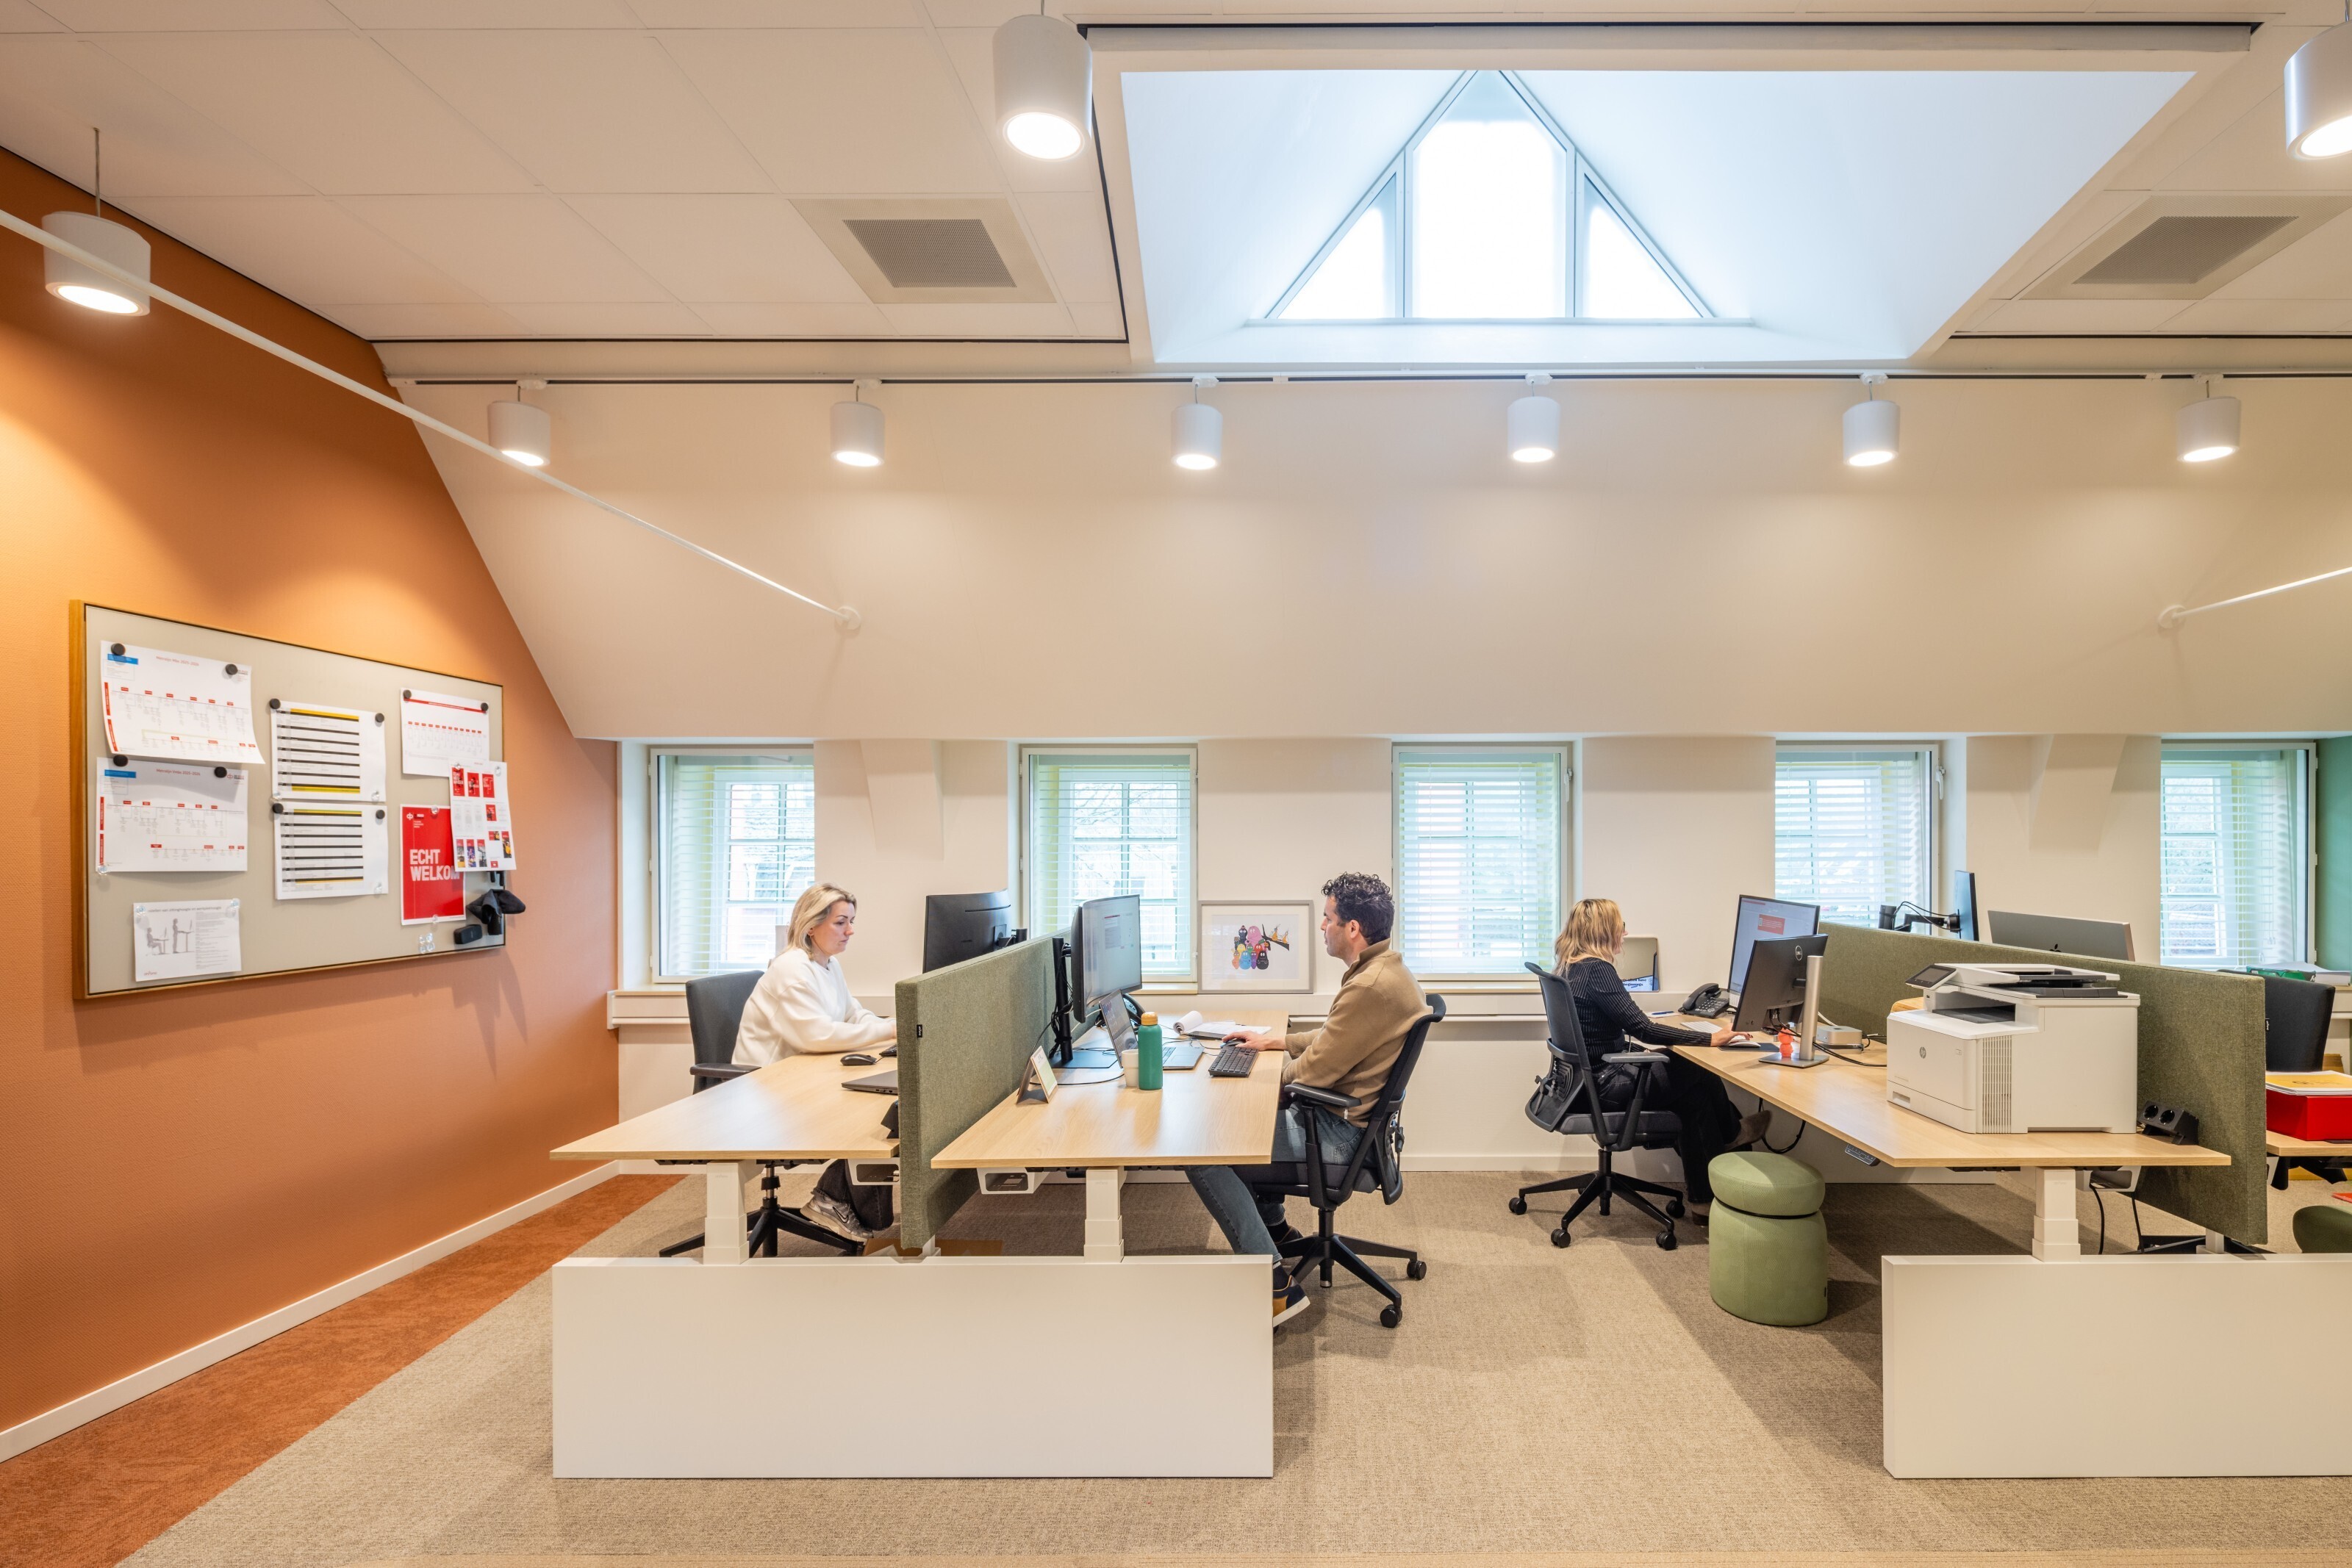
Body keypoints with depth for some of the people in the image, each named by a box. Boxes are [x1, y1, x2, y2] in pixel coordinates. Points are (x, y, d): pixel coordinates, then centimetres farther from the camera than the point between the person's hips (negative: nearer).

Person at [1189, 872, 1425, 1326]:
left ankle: (1274, 1284, -9)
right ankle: (1274, 1228, 35)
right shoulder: (1386, 969, 7)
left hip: (1340, 1133, -11)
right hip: (1348, 1113, 11)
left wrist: (1277, 1071, -1)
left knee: (1204, 1154, -16)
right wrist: (1275, 1039, 19)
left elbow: (1314, 1071, -22)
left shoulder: (1371, 987, -27)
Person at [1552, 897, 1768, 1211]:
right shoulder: (1597, 970, -22)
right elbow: (1641, 1029, -25)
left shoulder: (1573, 968, 8)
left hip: (1591, 1076, 9)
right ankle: (1731, 1132, 35)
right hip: (1606, 1084, -9)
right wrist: (1710, 1039, -23)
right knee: (1699, 1077, 3)